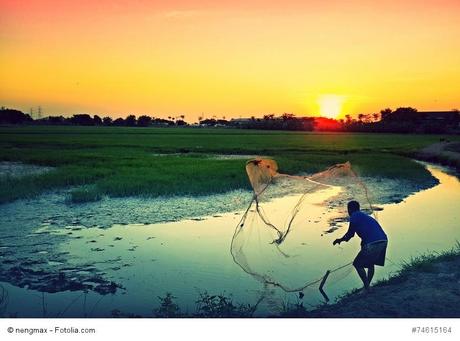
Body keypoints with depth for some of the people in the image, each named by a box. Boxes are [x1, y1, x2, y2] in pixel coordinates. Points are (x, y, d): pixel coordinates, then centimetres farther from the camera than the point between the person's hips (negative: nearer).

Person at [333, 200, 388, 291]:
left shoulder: (354, 216, 2)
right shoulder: (365, 216, 27)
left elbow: (350, 234, 2)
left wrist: (340, 240, 18)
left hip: (372, 244, -8)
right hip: (384, 241, 8)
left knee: (358, 264, 8)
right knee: (370, 263, 27)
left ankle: (367, 288, 5)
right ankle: (367, 286, 28)